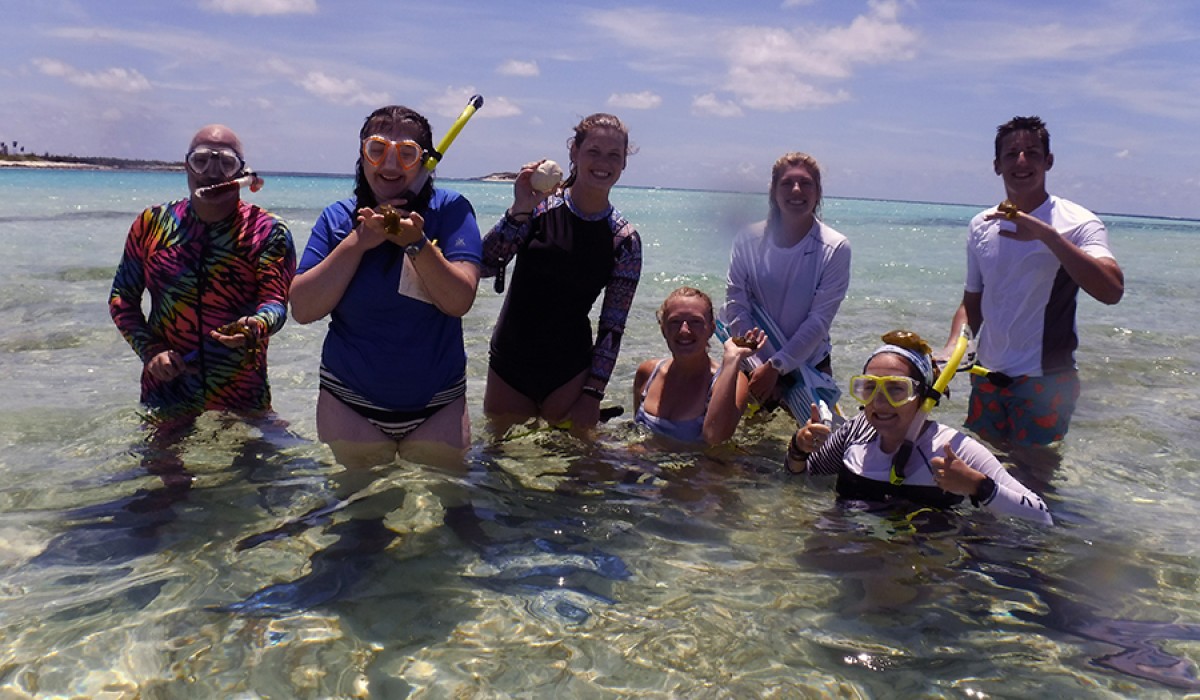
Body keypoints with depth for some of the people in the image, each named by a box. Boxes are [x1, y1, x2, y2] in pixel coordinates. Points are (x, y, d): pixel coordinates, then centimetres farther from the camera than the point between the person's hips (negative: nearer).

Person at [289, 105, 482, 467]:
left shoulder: (451, 210, -6)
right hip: (349, 403, 1)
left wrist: (416, 243, -28)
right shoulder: (337, 218, 0)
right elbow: (302, 309, -11)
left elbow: (459, 301, -17)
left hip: (438, 405, -1)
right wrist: (359, 241, -17)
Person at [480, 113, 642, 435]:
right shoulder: (539, 206, -5)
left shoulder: (625, 240, -4)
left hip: (568, 371, 0)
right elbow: (485, 266, -14)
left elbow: (613, 326, -3)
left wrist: (592, 394, -6)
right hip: (509, 362, 1)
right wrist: (519, 211, -25)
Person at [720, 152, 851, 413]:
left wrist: (775, 367, -20)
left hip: (809, 364, -1)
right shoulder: (748, 240, -7)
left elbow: (819, 320, -14)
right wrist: (761, 367, -17)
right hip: (754, 363, 1)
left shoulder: (835, 249, -11)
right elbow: (735, 305, -10)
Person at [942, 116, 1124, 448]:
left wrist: (1047, 234, -32)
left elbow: (1112, 291, -27)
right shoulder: (982, 225, 7)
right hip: (986, 376, 5)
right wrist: (950, 352, -5)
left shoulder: (1077, 223, -10)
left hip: (1045, 380, -5)